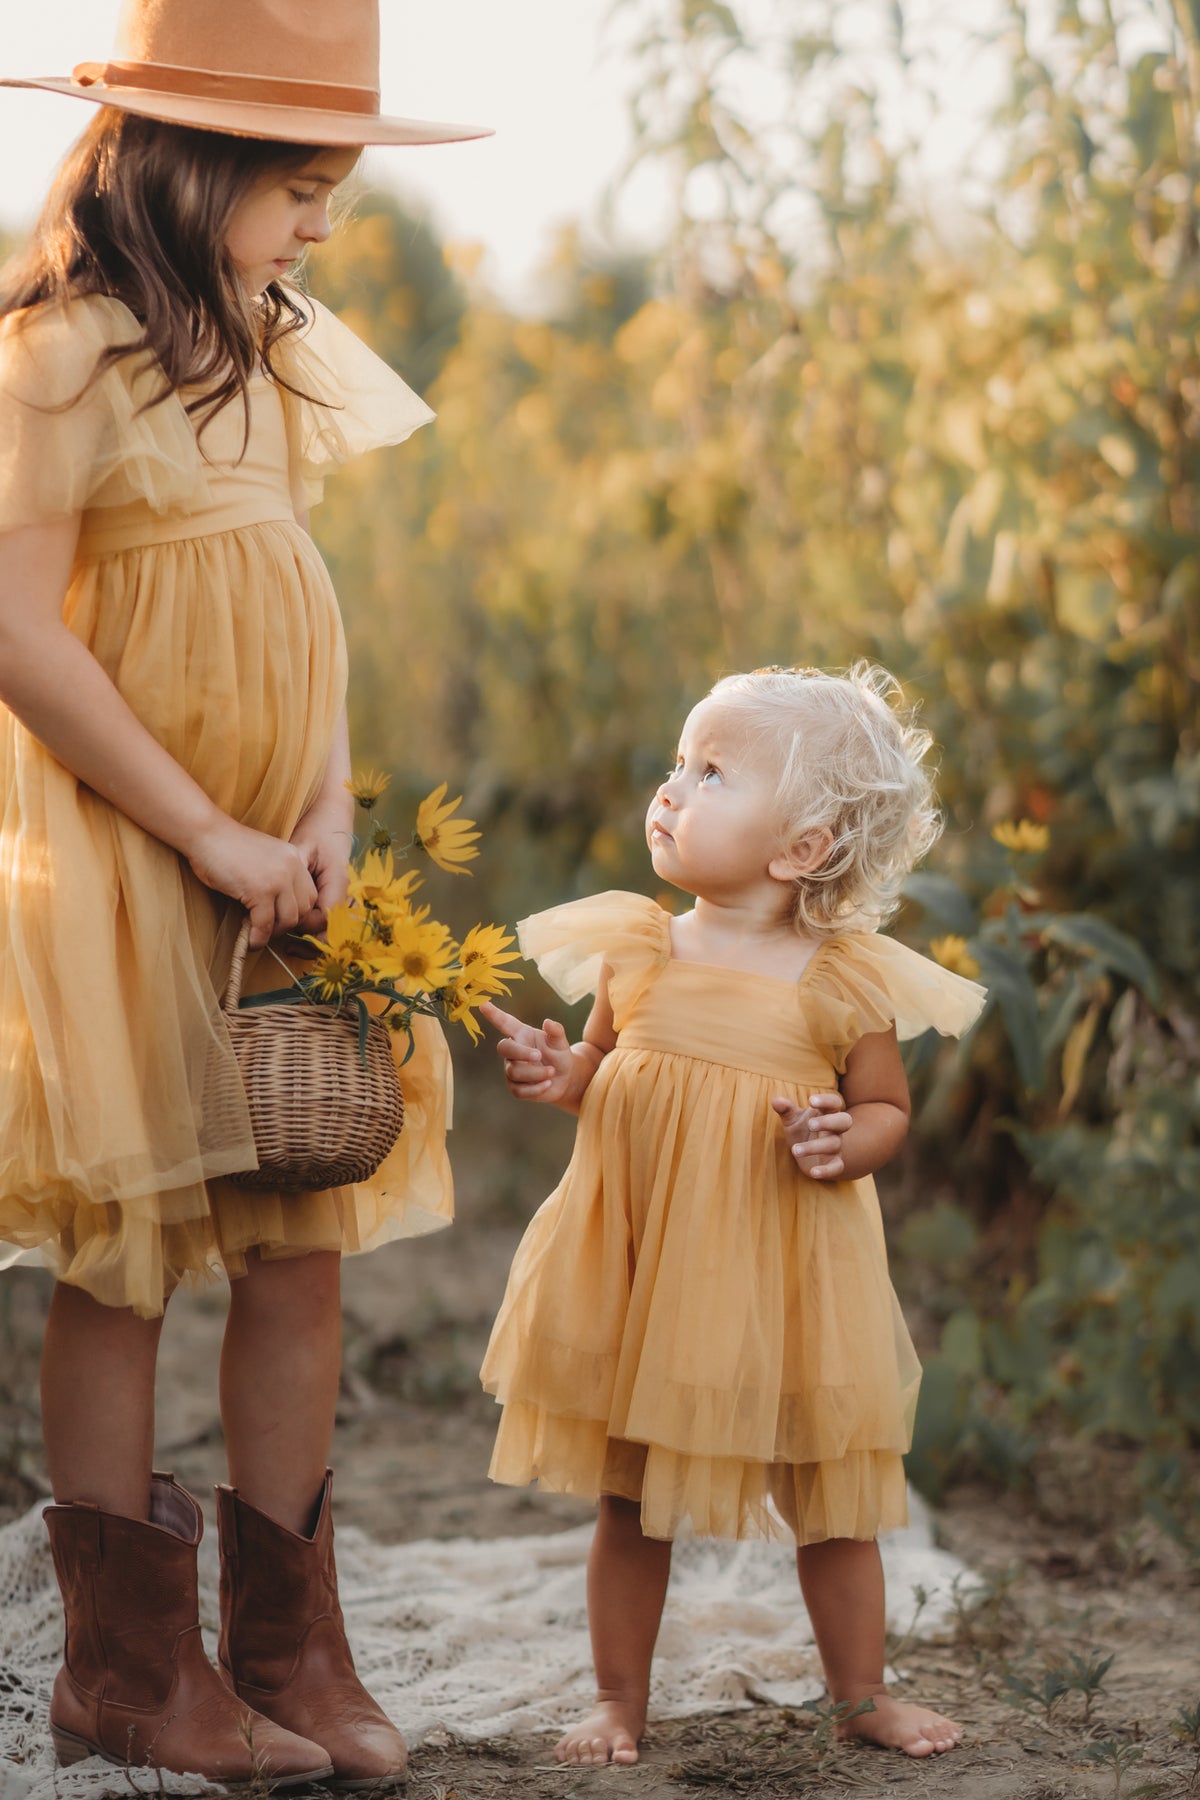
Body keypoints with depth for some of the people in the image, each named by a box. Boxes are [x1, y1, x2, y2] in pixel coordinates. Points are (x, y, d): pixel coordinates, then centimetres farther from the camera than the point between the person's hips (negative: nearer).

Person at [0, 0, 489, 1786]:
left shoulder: (262, 349, 12)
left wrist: (325, 813, -3)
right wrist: (213, 838, -16)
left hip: (270, 866, 7)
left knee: (304, 1244, 5)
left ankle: (289, 1646, 15)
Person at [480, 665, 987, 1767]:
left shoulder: (844, 980, -9)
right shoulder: (637, 952, -1)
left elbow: (888, 1108, 1)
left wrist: (846, 1141, -20)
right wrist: (560, 1078, -7)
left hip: (782, 1285, -2)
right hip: (641, 1270, 2)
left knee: (829, 1504, 12)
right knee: (630, 1504, 10)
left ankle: (862, 1694, 30)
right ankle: (622, 1701, 24)